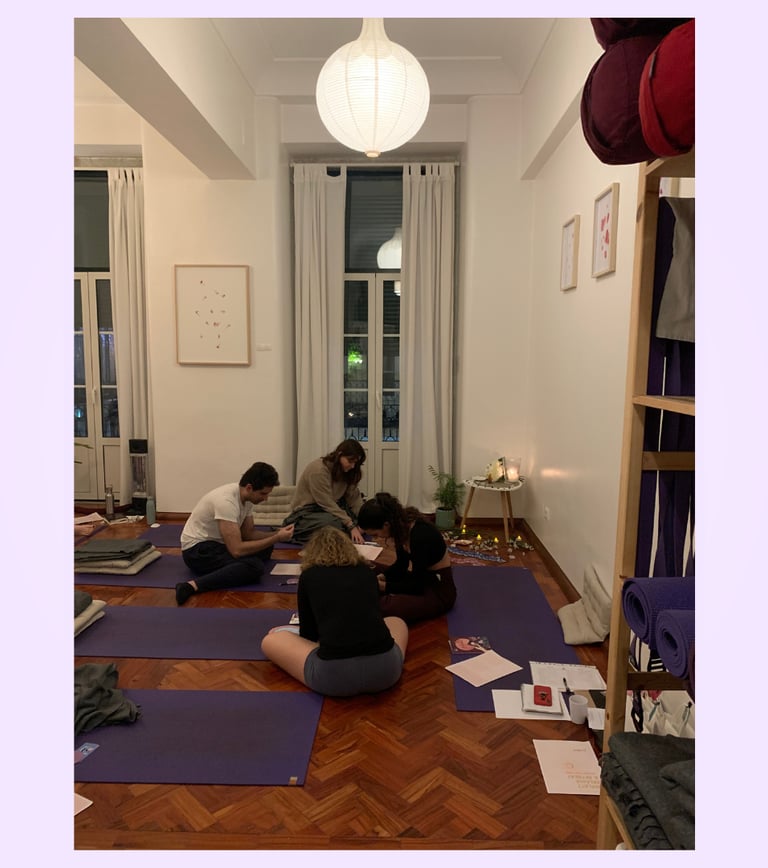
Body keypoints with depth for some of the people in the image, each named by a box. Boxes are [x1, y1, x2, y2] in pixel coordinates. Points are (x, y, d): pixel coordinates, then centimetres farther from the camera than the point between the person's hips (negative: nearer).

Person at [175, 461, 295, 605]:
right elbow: (237, 550, -33)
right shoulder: (227, 501, -30)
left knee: (265, 547, 7)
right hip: (197, 548, -10)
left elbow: (248, 533, 10)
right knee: (255, 567, -29)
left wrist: (276, 533, -8)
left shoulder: (246, 497, -2)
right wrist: (277, 538, -26)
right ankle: (193, 585, -29)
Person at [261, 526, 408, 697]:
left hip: (334, 674, -2)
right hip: (385, 669, 3)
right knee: (397, 622, 38)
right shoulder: (366, 571, 20)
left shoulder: (308, 576, 13)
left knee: (269, 641, 25)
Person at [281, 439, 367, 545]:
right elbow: (327, 504, -27)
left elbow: (355, 498, -6)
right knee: (336, 522, -37)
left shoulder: (347, 472, 2)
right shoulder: (318, 470, -23)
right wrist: (351, 526, -31)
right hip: (307, 513, -7)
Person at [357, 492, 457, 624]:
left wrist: (385, 586, -21)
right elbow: (401, 565, 8)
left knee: (385, 607, -32)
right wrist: (382, 576, -8)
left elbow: (417, 585, -22)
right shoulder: (401, 524, -7)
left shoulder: (420, 535, -31)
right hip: (419, 576, 9)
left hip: (439, 589, -9)